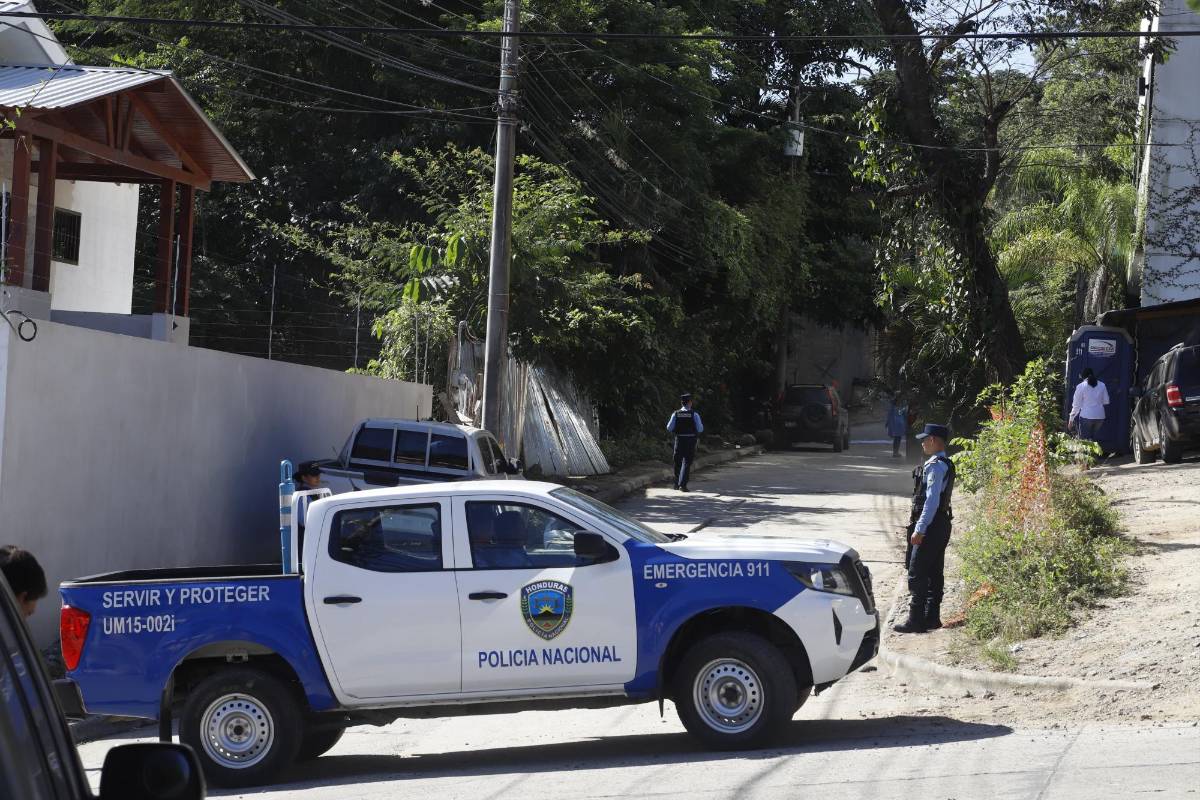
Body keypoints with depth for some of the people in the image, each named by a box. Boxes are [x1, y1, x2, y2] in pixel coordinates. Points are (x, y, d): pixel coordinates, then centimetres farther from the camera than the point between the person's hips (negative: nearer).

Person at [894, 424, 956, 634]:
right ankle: (932, 617, 19)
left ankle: (916, 621, -8)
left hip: (930, 526, -10)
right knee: (934, 573, 14)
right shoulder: (946, 465, 14)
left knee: (917, 574, -7)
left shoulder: (934, 466, -18)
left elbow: (932, 500, -24)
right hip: (941, 524, 10)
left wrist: (919, 529, -25)